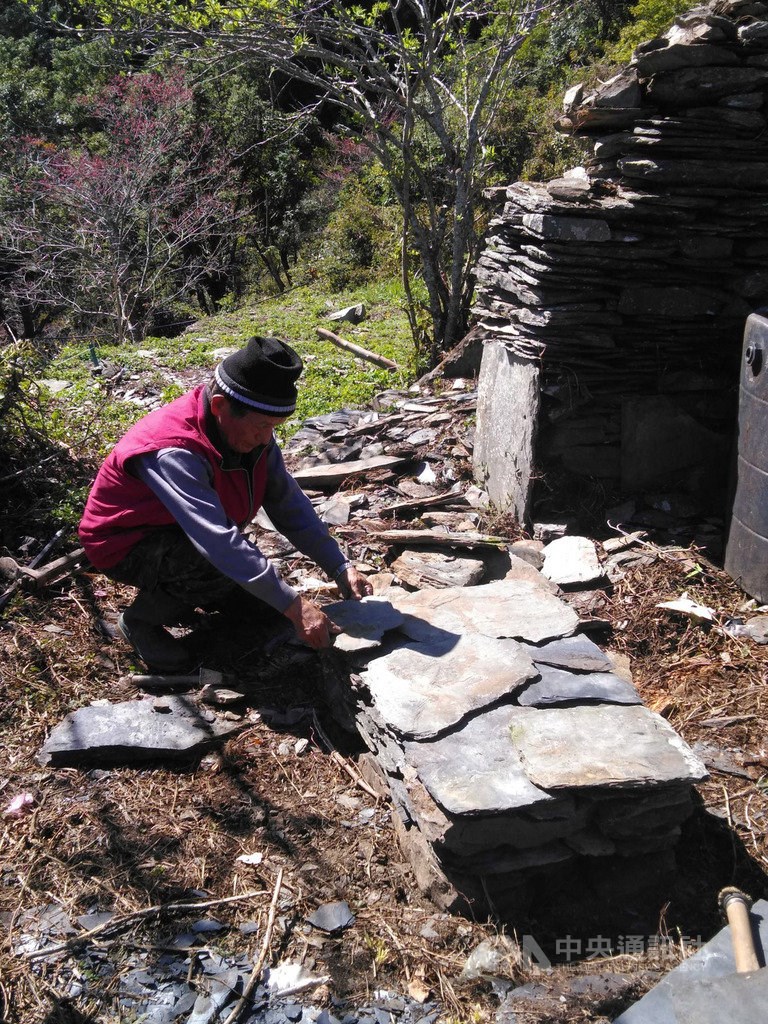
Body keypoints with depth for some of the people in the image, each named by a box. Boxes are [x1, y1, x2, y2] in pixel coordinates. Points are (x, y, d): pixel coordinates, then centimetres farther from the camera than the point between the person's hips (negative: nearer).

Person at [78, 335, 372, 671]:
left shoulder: (252, 429, -12)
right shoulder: (173, 452, -37)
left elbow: (288, 501, -7)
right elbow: (219, 542, -43)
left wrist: (340, 568, -15)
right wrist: (293, 606, -44)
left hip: (177, 532, 8)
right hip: (123, 545, -8)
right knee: (226, 566, -32)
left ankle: (170, 592, 16)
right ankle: (141, 619, -8)